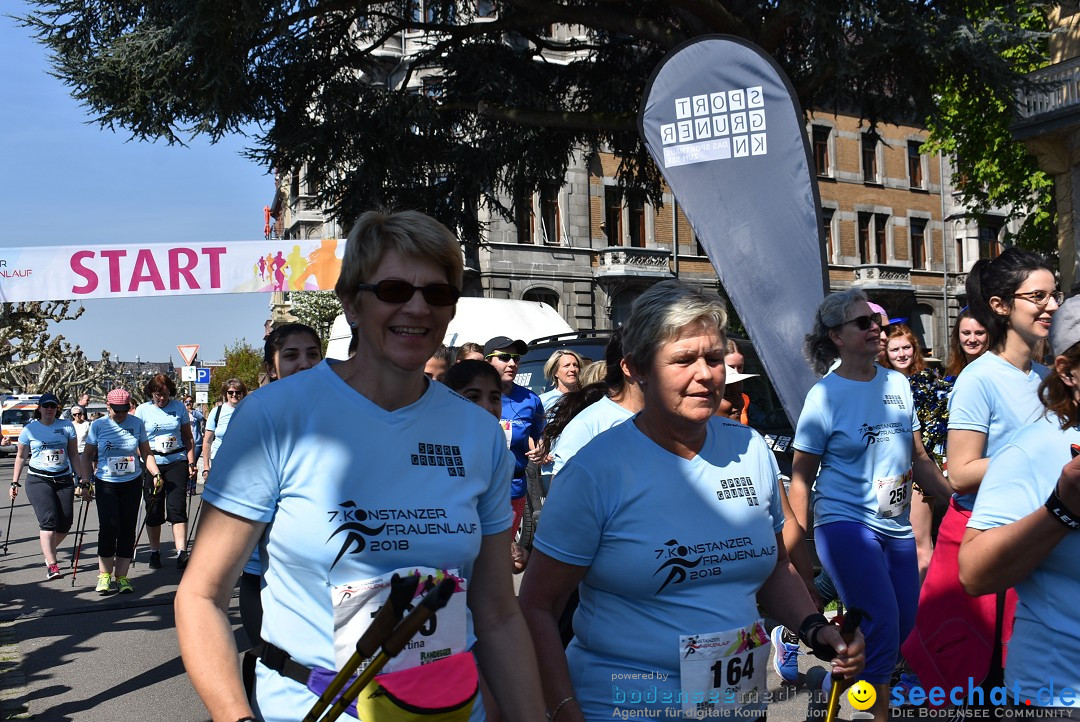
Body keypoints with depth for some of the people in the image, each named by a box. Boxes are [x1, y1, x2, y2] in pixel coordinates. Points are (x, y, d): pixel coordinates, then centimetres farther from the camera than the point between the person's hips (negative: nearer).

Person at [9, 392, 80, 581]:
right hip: (38, 480, -2)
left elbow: (74, 455, 10)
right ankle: (51, 565, -18)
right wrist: (14, 482, 11)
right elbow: (21, 457, 11)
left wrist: (81, 478, 7)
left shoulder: (66, 426, 5)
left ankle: (48, 550, 29)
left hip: (63, 480, 2)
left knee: (65, 523, 1)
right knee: (49, 520, -17)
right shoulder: (29, 429, 3)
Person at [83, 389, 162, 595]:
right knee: (108, 527, -12)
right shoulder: (98, 425, -1)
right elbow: (87, 456, 6)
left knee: (128, 529, 2)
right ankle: (104, 575, 1)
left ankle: (121, 576, 10)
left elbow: (146, 453, 9)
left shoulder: (137, 424, 2)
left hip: (132, 484, 2)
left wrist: (156, 474, -2)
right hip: (106, 485, -2)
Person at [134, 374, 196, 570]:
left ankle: (181, 553, -13)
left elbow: (188, 437, 10)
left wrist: (191, 463, 3)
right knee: (154, 510, 8)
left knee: (177, 507, -9)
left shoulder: (179, 407, 4)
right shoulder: (142, 410, 1)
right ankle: (155, 552, 23)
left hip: (177, 462, 0)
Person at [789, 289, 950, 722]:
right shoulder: (825, 396, -8)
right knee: (883, 627, -15)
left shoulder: (898, 384, 6)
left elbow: (918, 458, 15)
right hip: (845, 521, -6)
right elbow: (801, 478, -5)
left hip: (896, 526, 6)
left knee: (903, 628, 11)